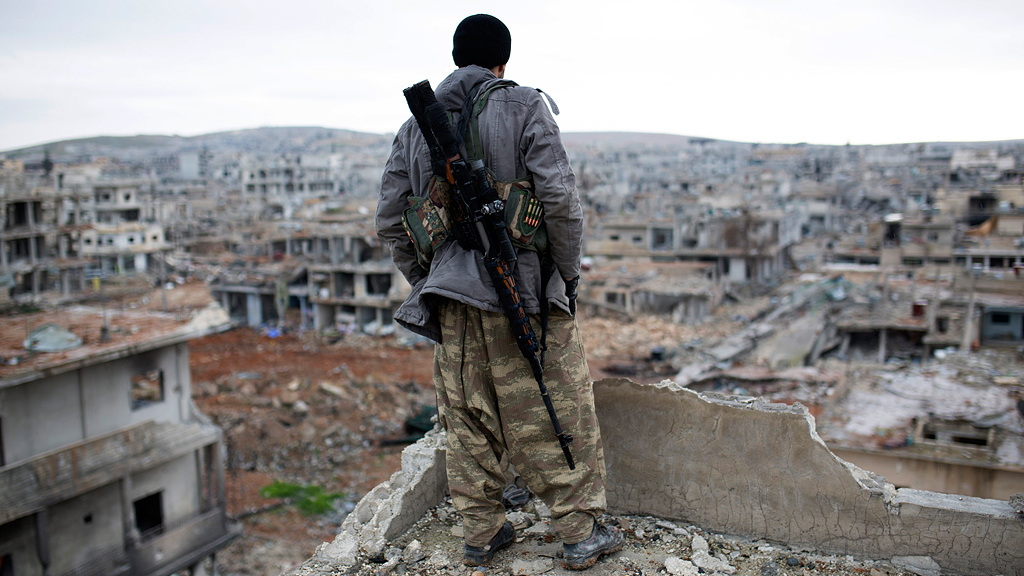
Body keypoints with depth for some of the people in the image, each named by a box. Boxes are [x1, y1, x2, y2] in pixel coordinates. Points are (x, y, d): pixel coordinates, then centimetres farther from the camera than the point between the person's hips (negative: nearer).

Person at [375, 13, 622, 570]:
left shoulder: (416, 125, 10)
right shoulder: (523, 107, -3)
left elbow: (389, 220, 10)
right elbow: (560, 199, -12)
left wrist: (426, 281, 18)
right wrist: (568, 271, -1)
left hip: (452, 298, 5)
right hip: (523, 290, -4)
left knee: (468, 420, 14)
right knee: (555, 414, 7)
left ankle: (481, 534, 25)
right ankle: (579, 534, 17)